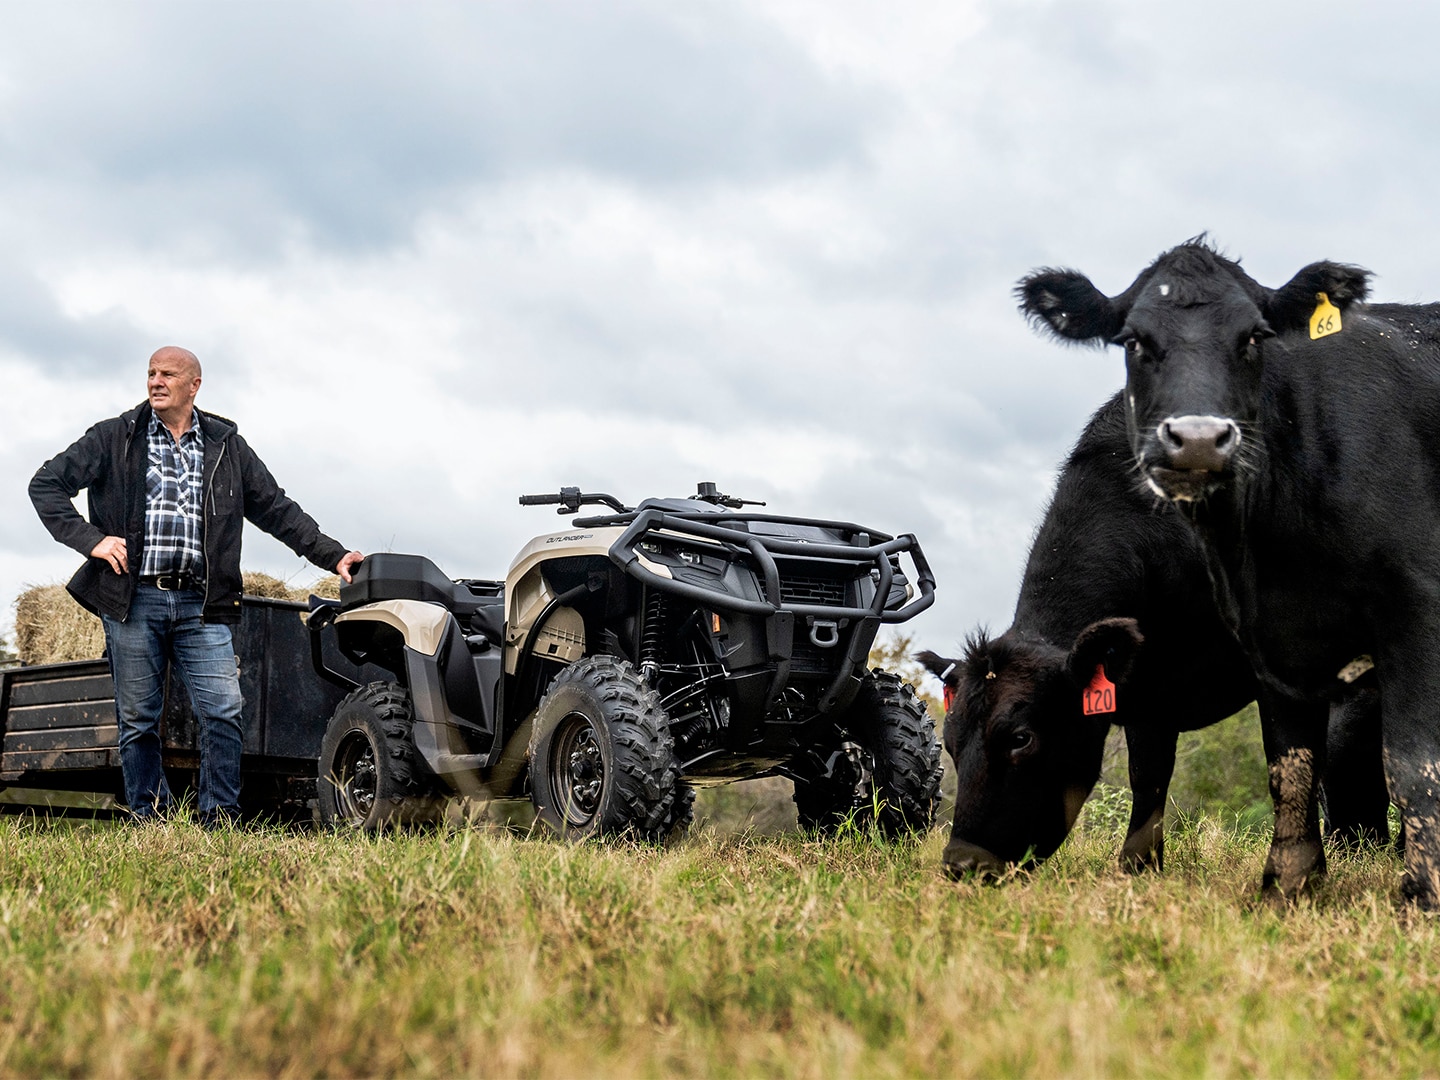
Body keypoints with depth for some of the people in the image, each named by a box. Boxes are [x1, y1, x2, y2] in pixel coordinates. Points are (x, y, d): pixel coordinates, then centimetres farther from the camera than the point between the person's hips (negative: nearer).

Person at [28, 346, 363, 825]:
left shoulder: (227, 446, 14)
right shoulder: (115, 438, 8)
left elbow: (276, 508, 16)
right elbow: (47, 484, 7)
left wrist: (333, 555, 9)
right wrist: (89, 538, -6)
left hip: (200, 604, 1)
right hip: (133, 599, -1)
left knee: (223, 711, -10)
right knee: (138, 720, 3)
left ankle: (218, 822, -3)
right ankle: (150, 822, 13)